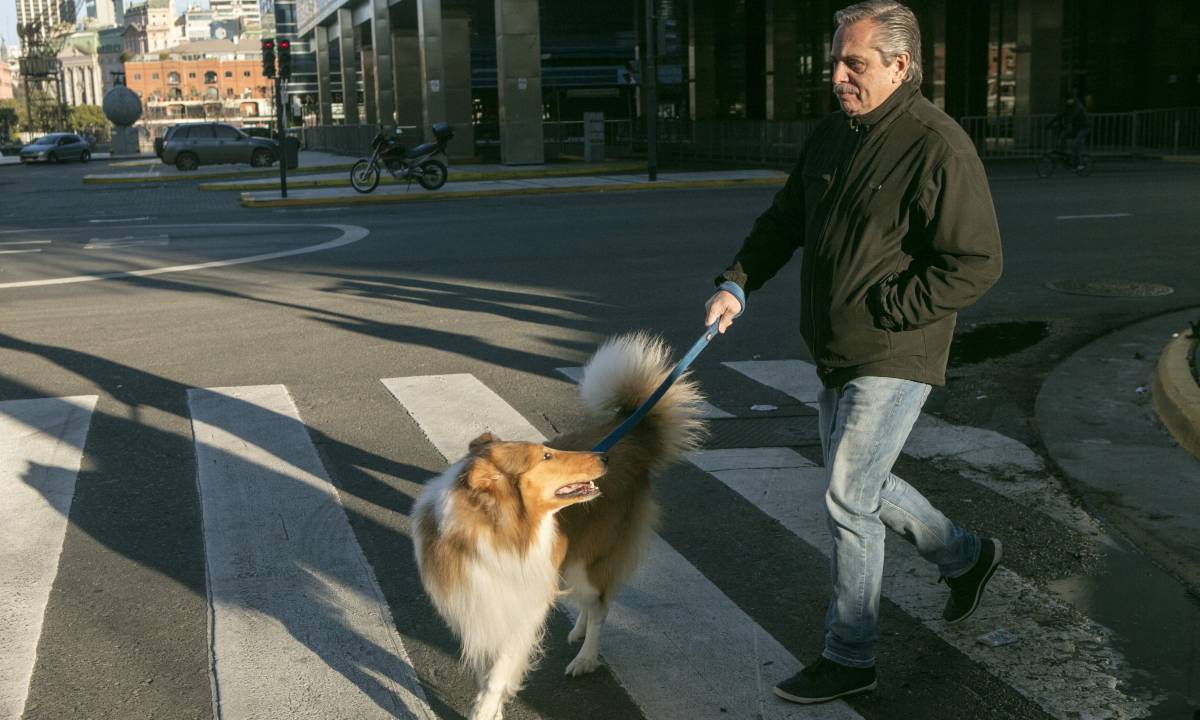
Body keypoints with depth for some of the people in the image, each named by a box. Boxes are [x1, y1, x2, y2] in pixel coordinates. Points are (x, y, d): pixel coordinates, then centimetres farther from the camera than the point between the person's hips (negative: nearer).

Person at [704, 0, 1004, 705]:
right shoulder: (832, 135, 8)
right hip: (837, 355, 9)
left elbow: (976, 264, -19)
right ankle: (965, 556, 42)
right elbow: (785, 221, 17)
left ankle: (850, 657, 11)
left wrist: (880, 312, -20)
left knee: (849, 500, -5)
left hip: (895, 357, -9)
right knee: (859, 483, 19)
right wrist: (737, 283, 2)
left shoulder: (938, 147, -18)